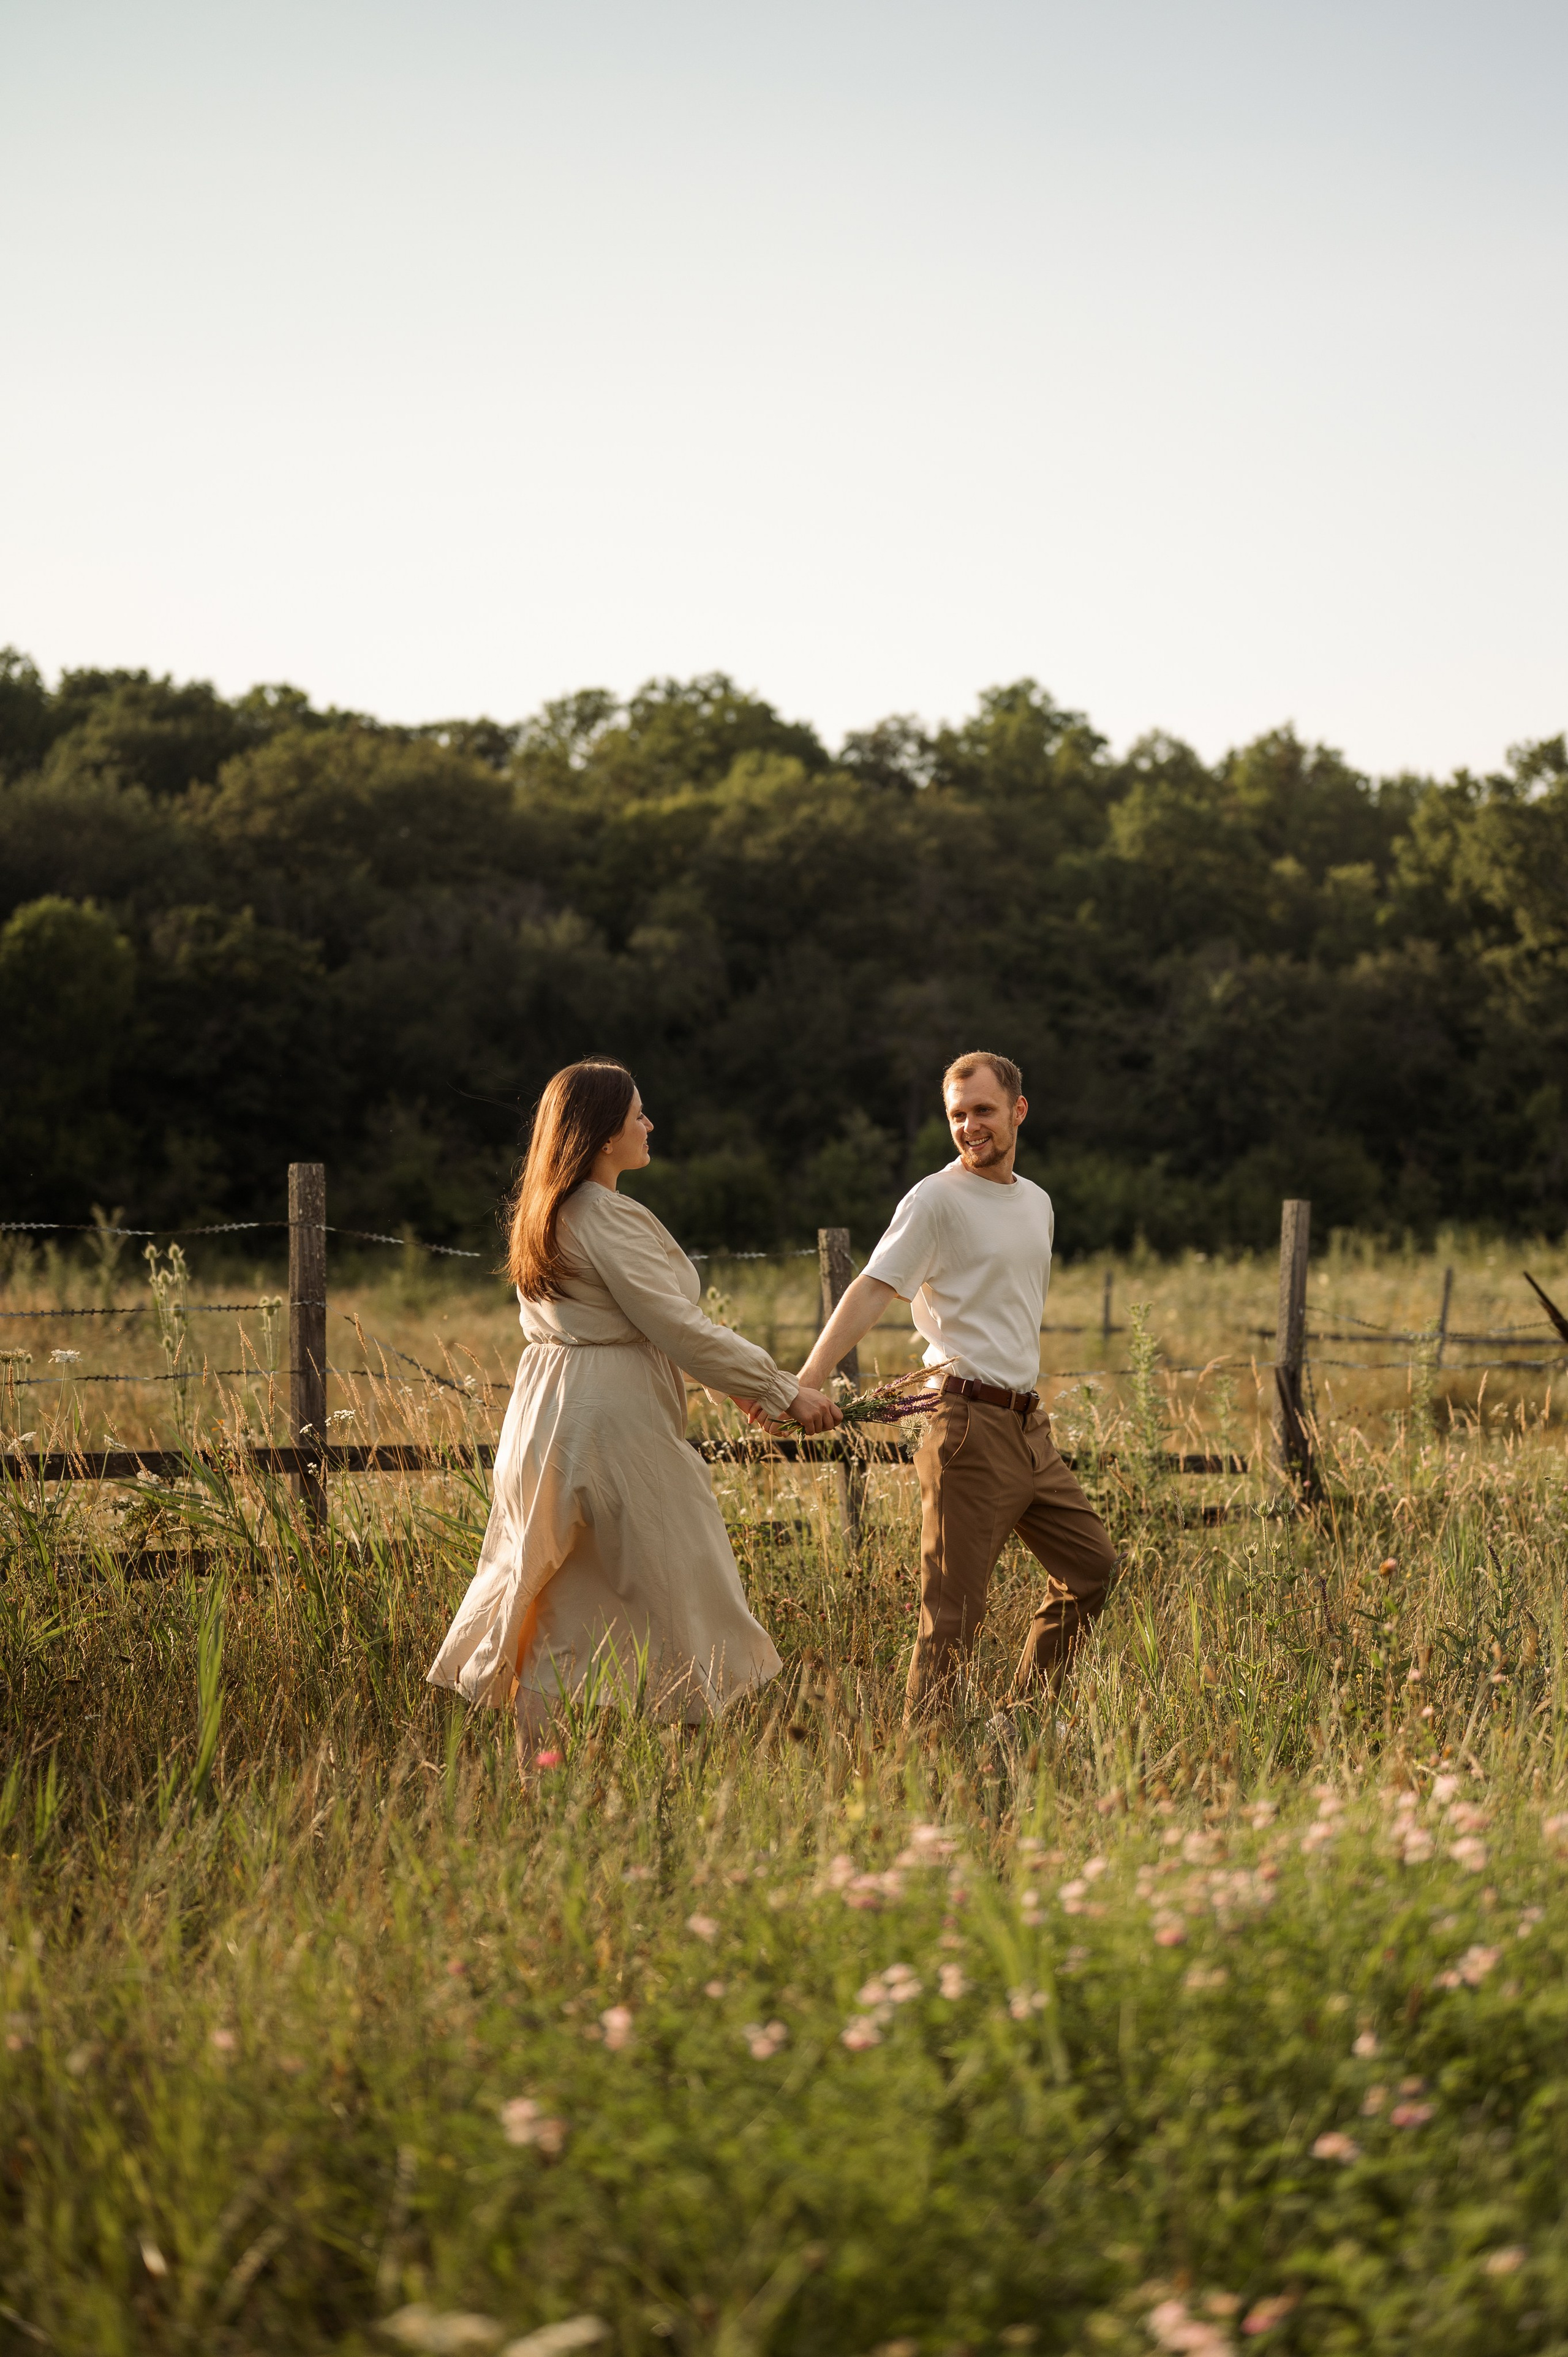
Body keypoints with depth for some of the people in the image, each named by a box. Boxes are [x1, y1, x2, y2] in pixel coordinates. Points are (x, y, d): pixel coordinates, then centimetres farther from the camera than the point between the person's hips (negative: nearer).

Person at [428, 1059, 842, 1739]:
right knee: (676, 1582, -1)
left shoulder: (546, 1215, 14)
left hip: (545, 1408, 9)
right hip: (612, 1417, -9)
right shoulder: (608, 1219, -15)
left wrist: (736, 1379, 21)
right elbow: (678, 1328, -18)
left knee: (565, 1594, 12)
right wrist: (784, 1390, -11)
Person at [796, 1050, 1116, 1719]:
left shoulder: (1037, 1202, 15)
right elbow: (872, 1288, -19)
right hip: (971, 1426, -8)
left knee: (1091, 1565, 14)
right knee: (953, 1609, -8)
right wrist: (808, 1379, -30)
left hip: (1029, 1425, 8)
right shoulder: (936, 1200, -9)